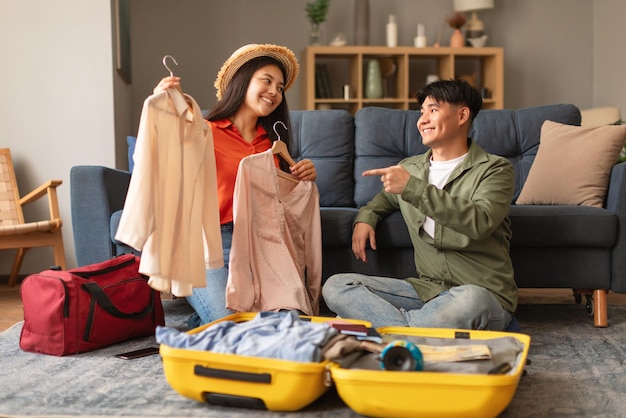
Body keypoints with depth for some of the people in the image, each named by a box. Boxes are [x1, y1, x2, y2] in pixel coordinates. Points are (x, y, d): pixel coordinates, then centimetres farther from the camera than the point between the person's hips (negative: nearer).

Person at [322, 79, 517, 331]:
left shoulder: (494, 169, -2)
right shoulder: (409, 168, 16)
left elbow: (480, 222, -21)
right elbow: (385, 198, 38)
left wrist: (412, 188, -24)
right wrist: (365, 217, 14)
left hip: (484, 293, -5)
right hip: (426, 288, 5)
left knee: (469, 301, -43)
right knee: (335, 286, -13)